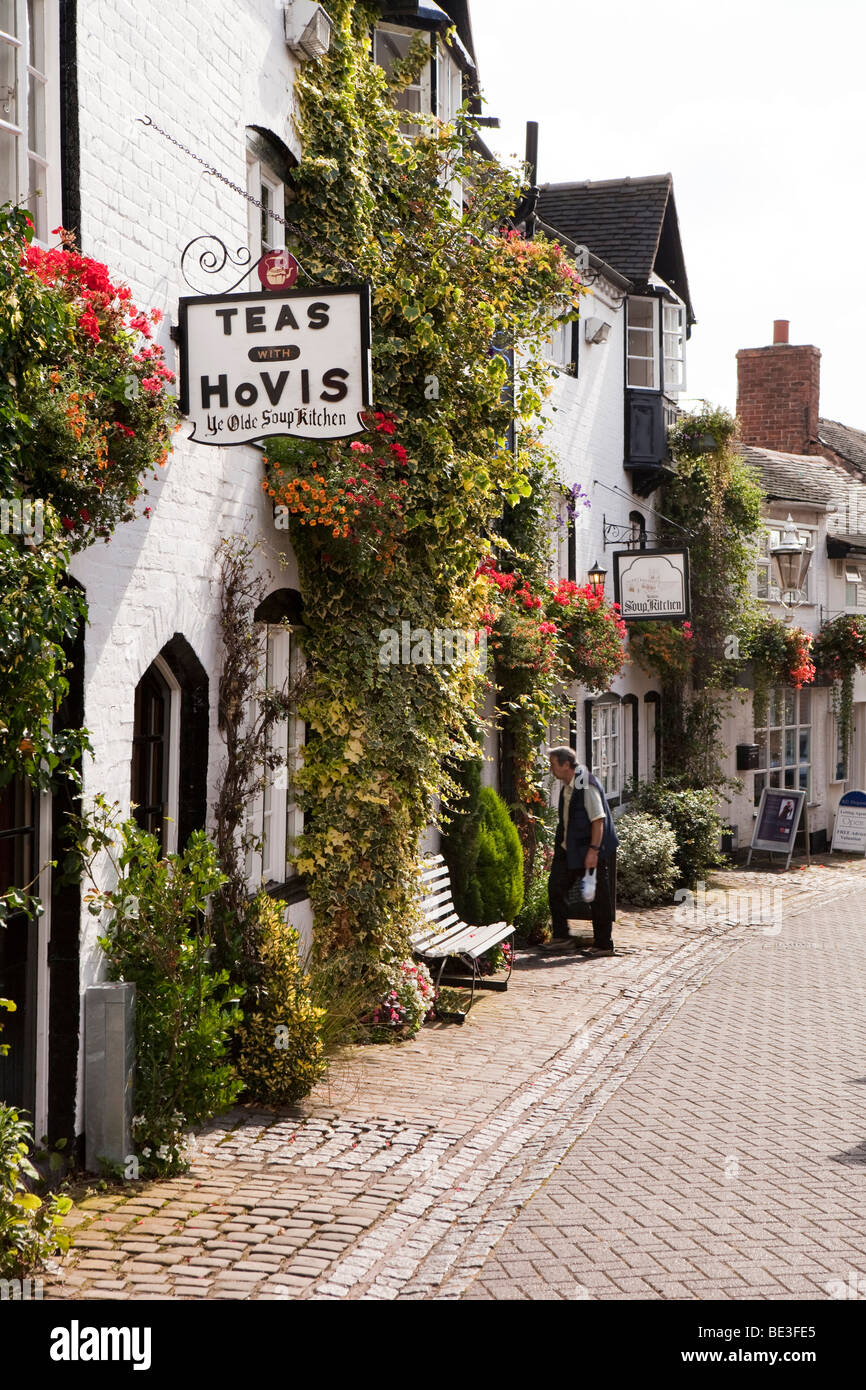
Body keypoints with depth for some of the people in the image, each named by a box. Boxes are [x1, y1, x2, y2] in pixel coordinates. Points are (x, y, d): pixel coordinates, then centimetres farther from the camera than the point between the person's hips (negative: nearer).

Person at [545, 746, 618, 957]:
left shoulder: (587, 785, -18)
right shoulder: (566, 786, 10)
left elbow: (598, 820, -21)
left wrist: (593, 850, -25)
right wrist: (559, 847, 20)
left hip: (593, 851, -9)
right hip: (569, 850, 9)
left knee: (598, 898, -1)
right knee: (555, 887, 6)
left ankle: (603, 944, 7)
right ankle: (560, 936, 17)